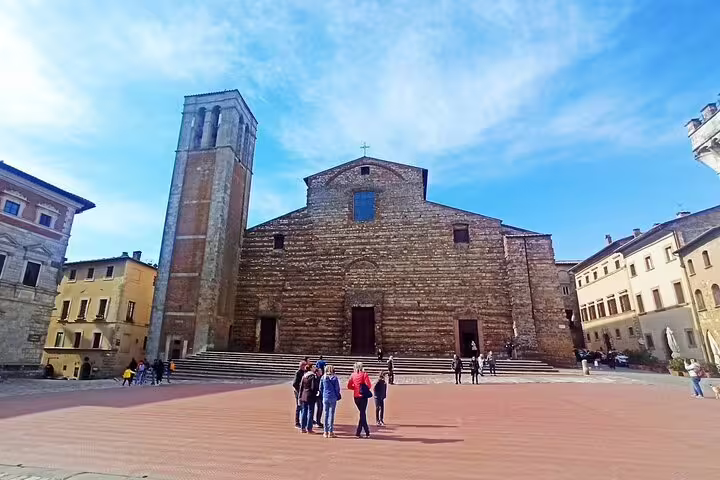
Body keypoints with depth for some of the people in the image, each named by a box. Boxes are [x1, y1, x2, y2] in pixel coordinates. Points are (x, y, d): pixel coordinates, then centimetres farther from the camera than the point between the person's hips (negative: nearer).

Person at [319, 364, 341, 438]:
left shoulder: (323, 378, 0)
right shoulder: (334, 378, -6)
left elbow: (320, 388, 6)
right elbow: (337, 389, -4)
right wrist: (337, 396, 13)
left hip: (325, 398, 2)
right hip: (333, 398, -2)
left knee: (326, 414, 10)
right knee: (331, 414, 4)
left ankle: (326, 432, 14)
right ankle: (331, 432, 7)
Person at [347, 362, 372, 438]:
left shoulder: (353, 375, 2)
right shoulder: (364, 374, -9)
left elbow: (349, 386, 3)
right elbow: (369, 386, -13)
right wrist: (364, 388, 8)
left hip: (355, 397, 4)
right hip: (363, 396, -4)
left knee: (362, 413, 16)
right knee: (362, 413, 3)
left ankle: (367, 432, 20)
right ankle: (358, 432, -3)